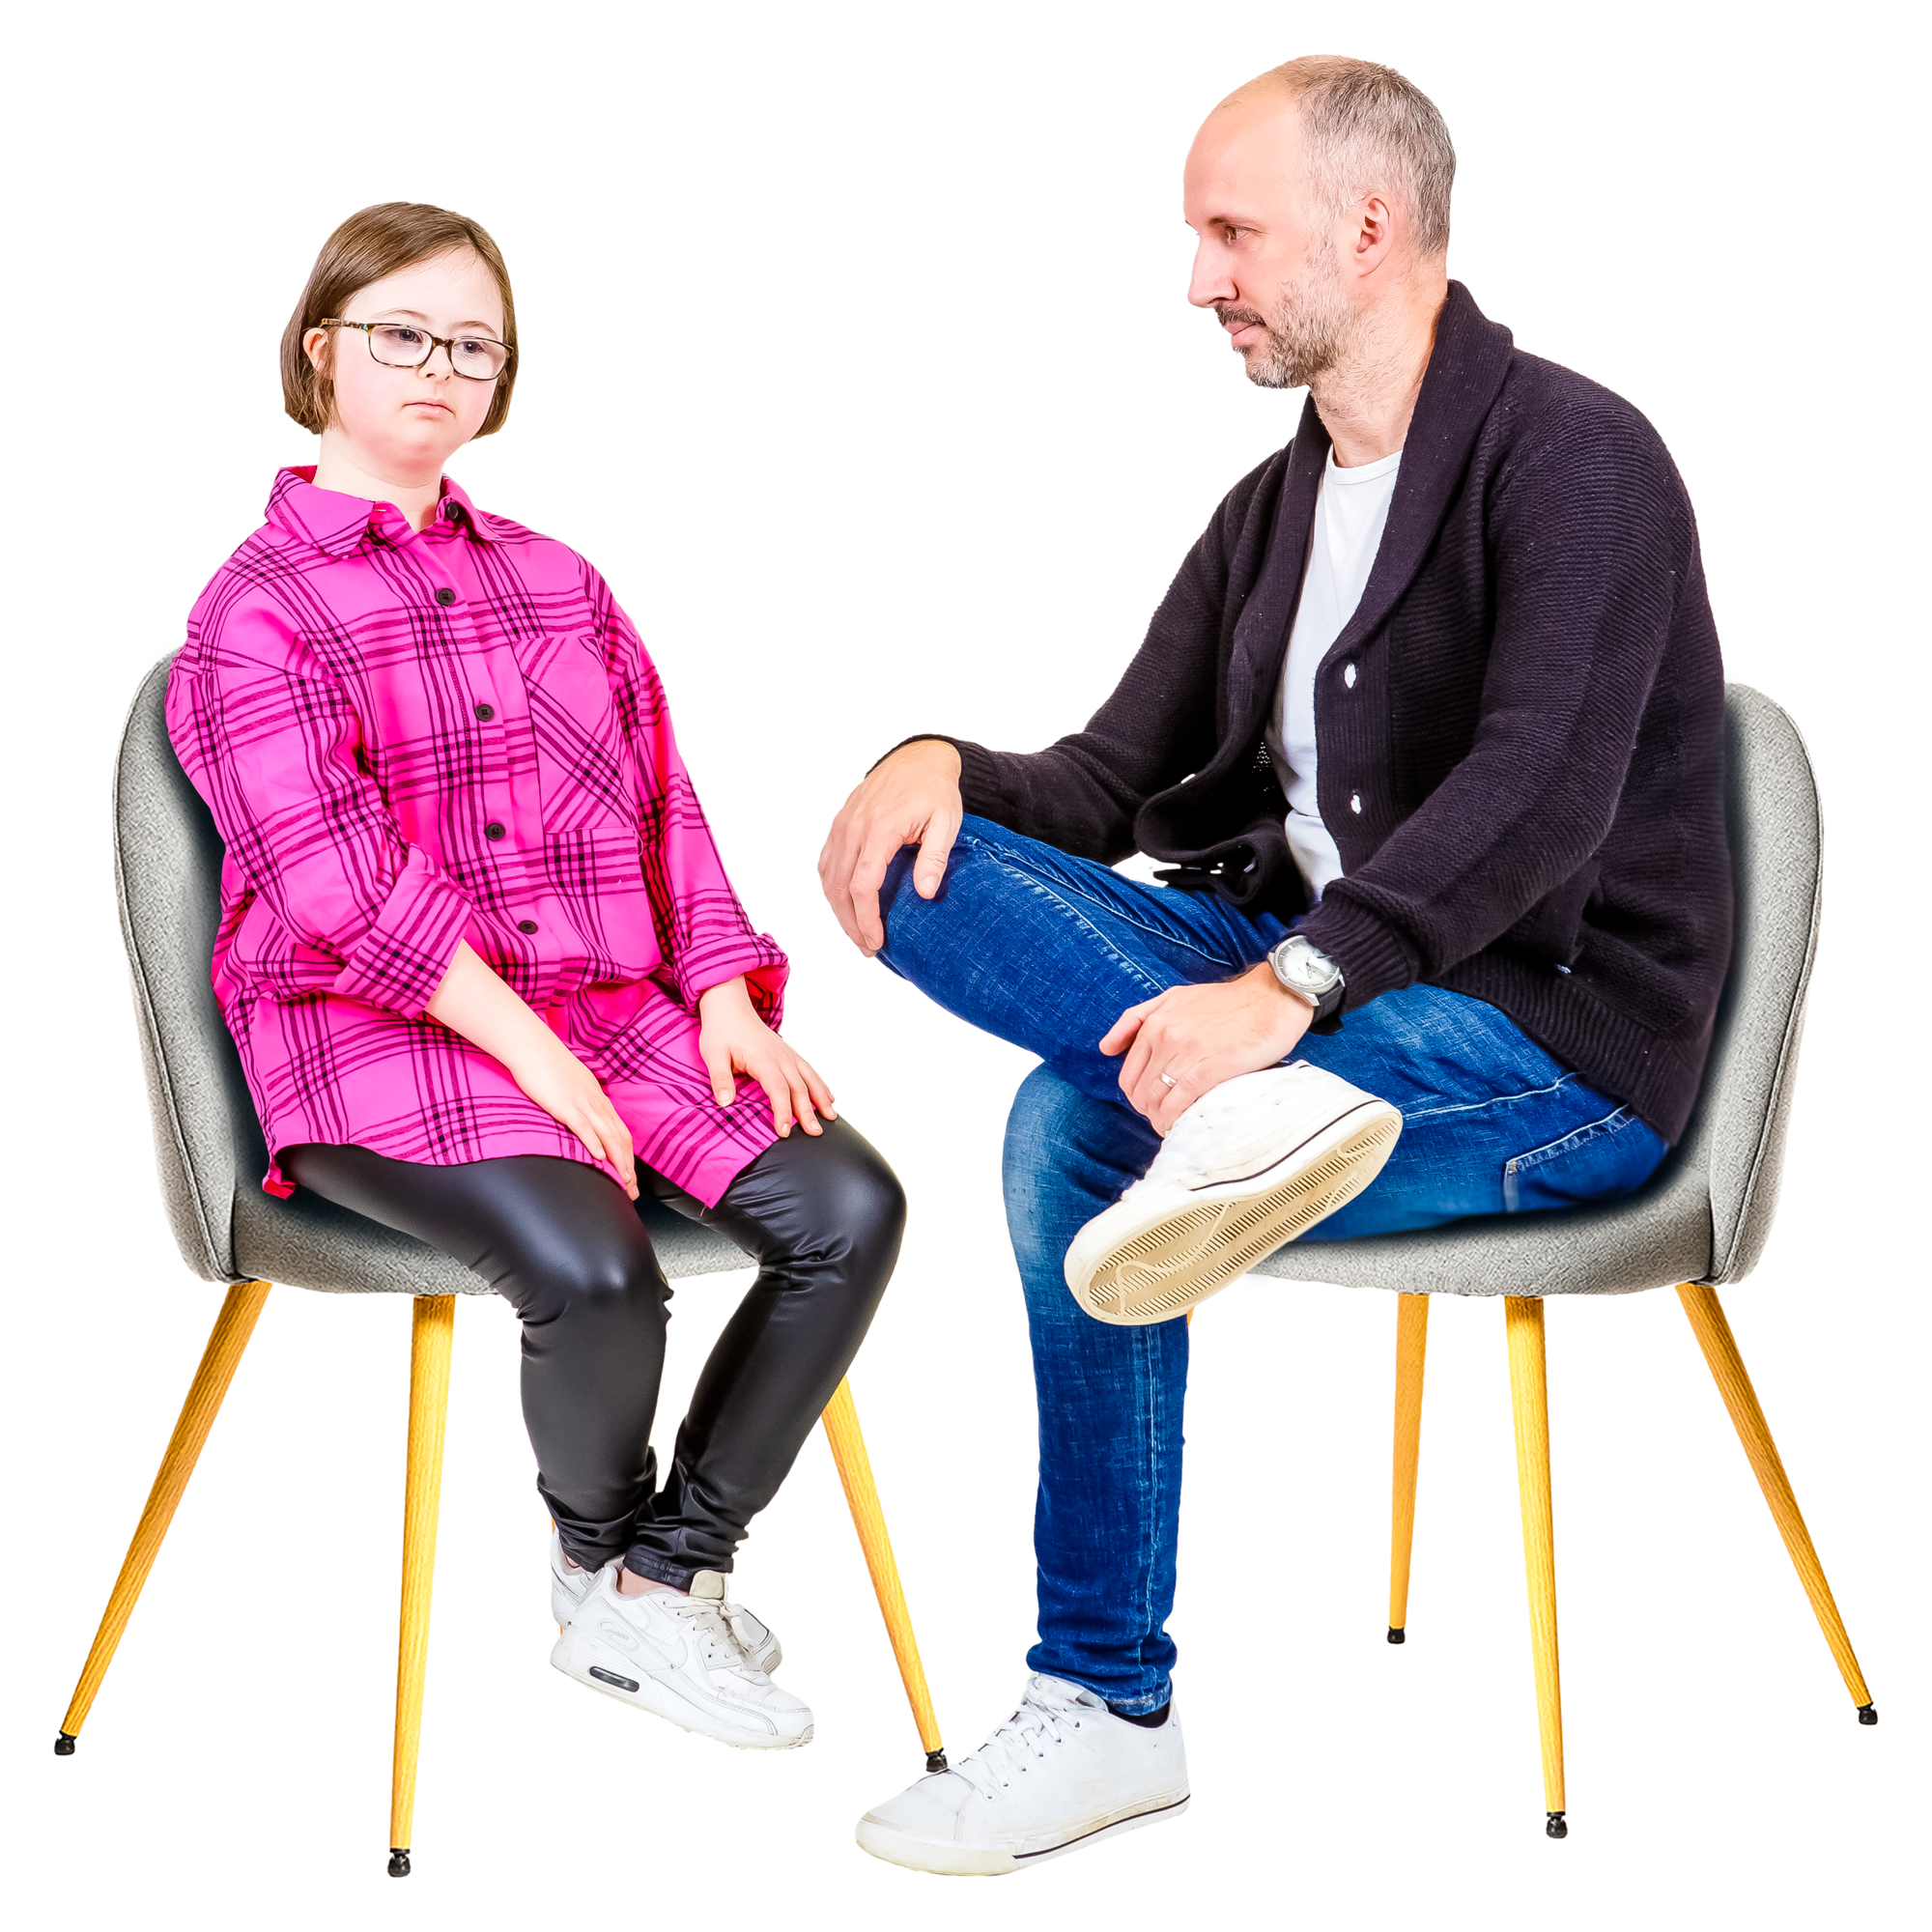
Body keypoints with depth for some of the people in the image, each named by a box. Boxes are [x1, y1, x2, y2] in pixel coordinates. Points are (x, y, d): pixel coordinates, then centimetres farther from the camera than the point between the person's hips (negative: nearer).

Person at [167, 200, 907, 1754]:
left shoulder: (558, 580, 20)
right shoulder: (255, 610, 0)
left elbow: (664, 802, 16)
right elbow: (340, 881, -12)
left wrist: (724, 996, -1)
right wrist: (529, 1051, -19)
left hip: (613, 1009, 6)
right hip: (378, 1040, -6)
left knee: (850, 1206, -18)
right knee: (597, 1273, -33)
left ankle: (660, 1595, -6)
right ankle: (600, 1554, 1)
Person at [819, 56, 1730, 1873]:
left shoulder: (1572, 456, -10)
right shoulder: (1270, 510, 15)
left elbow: (1538, 794, -25)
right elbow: (1115, 784, 12)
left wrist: (1288, 985, -35)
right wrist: (953, 762, -10)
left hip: (1560, 1042, -8)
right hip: (1308, 974, 8)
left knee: (1082, 1129, -30)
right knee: (932, 862, -13)